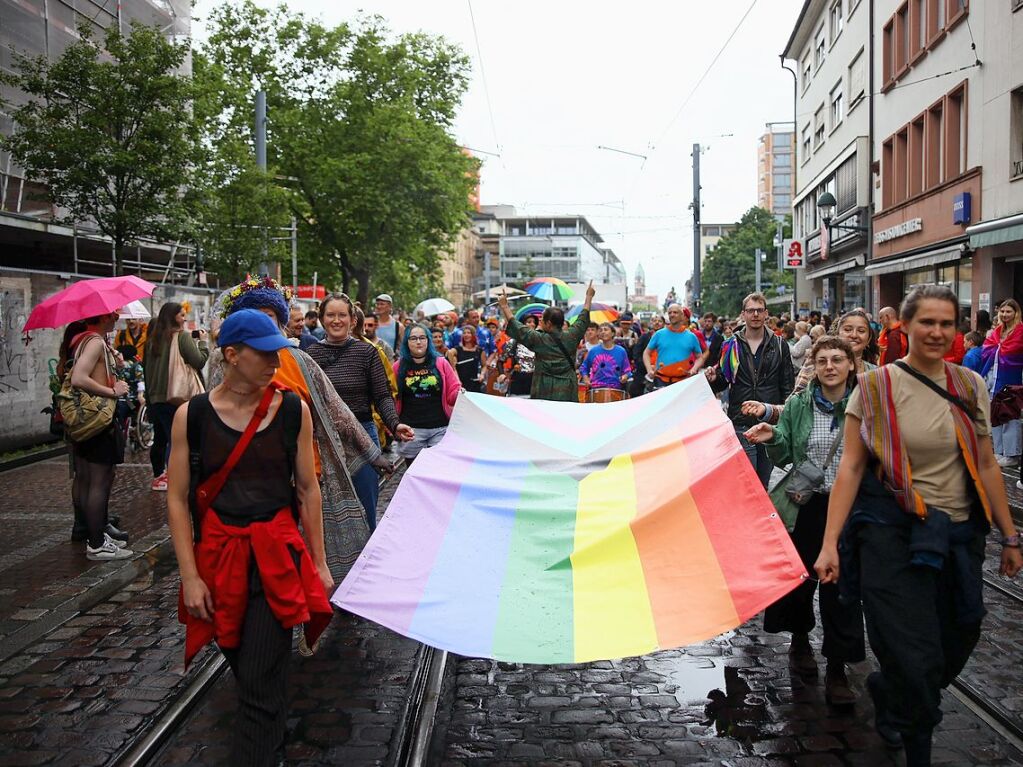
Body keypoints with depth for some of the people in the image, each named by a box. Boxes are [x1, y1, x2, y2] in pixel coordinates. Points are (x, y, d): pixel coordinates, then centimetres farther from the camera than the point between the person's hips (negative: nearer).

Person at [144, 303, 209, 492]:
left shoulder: (155, 338, 10)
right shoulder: (182, 336, -9)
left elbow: (147, 366, 14)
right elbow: (199, 361, -12)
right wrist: (202, 341, 2)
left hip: (155, 397, 7)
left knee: (160, 439, 17)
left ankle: (158, 477, 29)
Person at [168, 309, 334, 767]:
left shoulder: (293, 410, -3)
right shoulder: (192, 415, -4)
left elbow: (308, 489, 3)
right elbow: (177, 500, -2)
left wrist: (318, 563, 5)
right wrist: (190, 575, -6)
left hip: (276, 554, -1)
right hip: (218, 555, 1)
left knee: (261, 681, -6)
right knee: (243, 667, 16)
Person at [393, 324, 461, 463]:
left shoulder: (441, 363, 7)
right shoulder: (398, 367, 5)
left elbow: (453, 393, 8)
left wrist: (459, 394, -14)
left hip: (440, 429, 0)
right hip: (411, 430, 0)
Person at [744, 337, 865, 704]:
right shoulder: (798, 405, 2)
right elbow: (785, 456, 4)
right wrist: (772, 439, -15)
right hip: (805, 506, 2)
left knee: (841, 584, 0)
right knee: (799, 576, 13)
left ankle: (837, 670, 13)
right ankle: (799, 640, 41)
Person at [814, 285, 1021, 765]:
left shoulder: (970, 386, 4)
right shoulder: (875, 387, -6)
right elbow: (851, 467, -8)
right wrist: (830, 543, -13)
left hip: (959, 534, 4)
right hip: (894, 532, -4)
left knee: (956, 644, 11)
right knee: (915, 658, -4)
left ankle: (887, 692, 42)